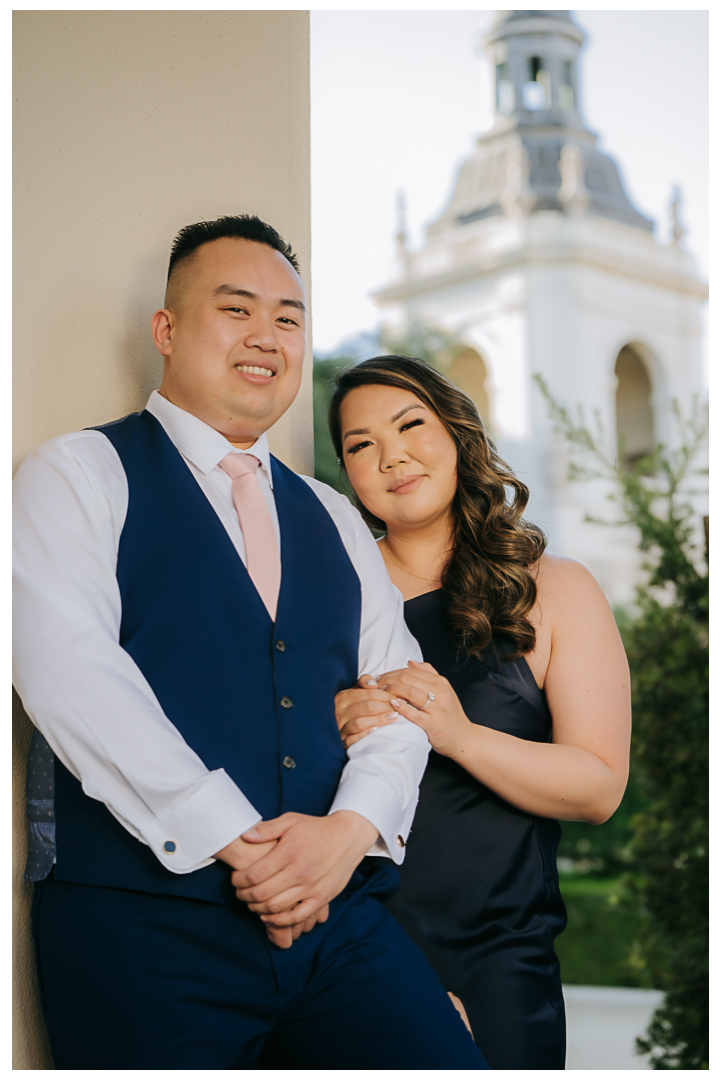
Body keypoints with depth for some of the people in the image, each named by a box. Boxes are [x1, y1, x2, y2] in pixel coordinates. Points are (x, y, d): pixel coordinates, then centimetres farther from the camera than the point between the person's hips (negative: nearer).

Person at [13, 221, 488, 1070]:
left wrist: (353, 826, -10)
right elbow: (70, 672, -12)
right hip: (143, 921, -4)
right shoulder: (78, 475, 2)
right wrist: (238, 840, -15)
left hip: (341, 920, 5)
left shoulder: (333, 519, 20)